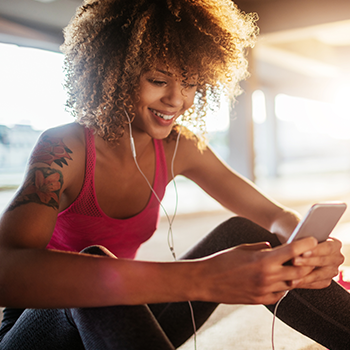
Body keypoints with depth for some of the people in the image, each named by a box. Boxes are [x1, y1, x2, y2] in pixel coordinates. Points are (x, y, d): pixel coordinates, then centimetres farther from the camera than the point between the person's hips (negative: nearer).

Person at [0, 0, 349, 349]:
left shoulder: (179, 148, -6)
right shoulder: (63, 148, -23)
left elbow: (274, 214, -5)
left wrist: (312, 247, -32)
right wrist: (195, 279, -51)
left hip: (125, 318, 4)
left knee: (240, 233, -15)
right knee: (95, 260, -37)